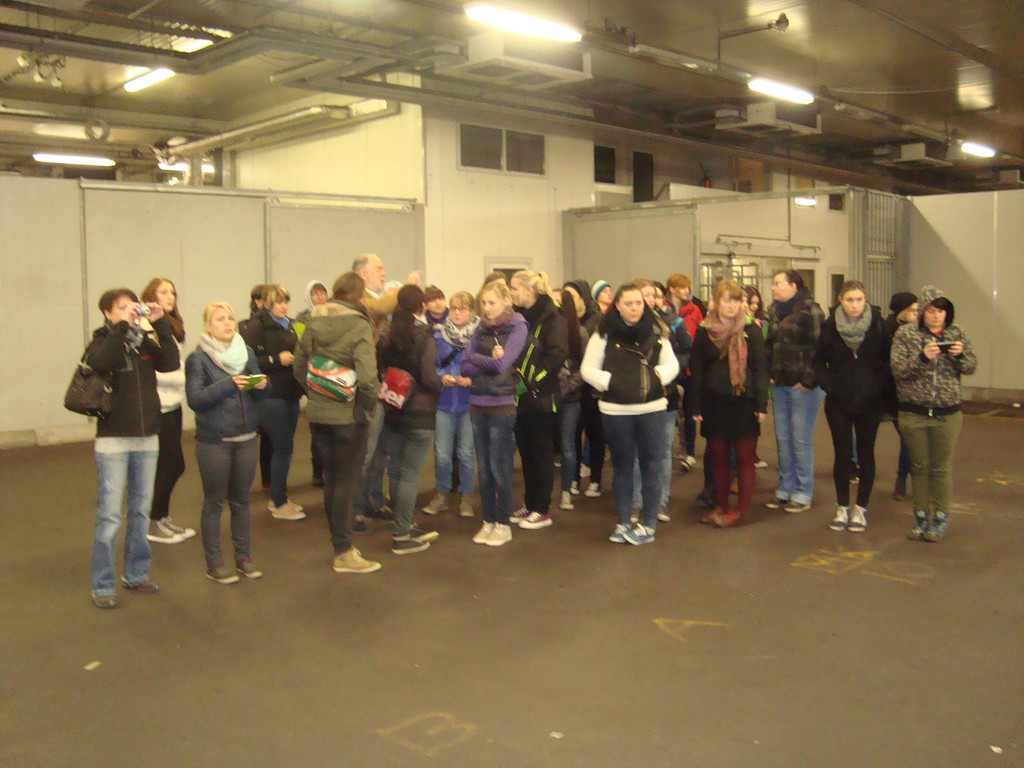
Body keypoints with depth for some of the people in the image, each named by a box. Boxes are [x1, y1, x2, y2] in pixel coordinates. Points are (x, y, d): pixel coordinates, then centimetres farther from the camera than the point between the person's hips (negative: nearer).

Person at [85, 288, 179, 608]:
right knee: (109, 515, -3)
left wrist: (160, 323, -13)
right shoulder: (100, 343, -3)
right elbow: (101, 363, -26)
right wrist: (121, 327, -24)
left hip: (147, 439, 4)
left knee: (140, 512, 12)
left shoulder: (145, 342, 7)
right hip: (113, 440, -4)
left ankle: (136, 575, 25)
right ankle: (102, 586, 7)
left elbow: (171, 363, -10)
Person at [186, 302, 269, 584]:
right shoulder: (198, 358, -5)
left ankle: (244, 557, 23)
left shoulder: (247, 352, 7)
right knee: (214, 502, 5)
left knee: (241, 500, 13)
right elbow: (195, 398, -16)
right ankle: (214, 563, 13)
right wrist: (229, 385, -25)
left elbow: (261, 394, 8)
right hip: (213, 442, -4)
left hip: (246, 439, 4)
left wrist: (262, 385, -15)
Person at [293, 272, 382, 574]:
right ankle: (344, 554, 10)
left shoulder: (313, 322, 3)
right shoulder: (359, 326, -14)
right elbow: (366, 376, -23)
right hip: (348, 414, -6)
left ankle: (340, 545, 27)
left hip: (317, 413, 6)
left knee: (331, 480, 16)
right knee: (346, 483, 3)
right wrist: (370, 403, -7)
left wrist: (315, 392, 15)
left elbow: (298, 366, 7)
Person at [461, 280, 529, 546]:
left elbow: (502, 364, -16)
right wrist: (489, 361, -14)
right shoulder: (481, 329, 9)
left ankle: (503, 525, 13)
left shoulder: (517, 328, -5)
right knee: (483, 469, 11)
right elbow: (465, 367, 1)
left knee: (499, 468, 1)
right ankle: (488, 522, 22)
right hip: (477, 404, 5)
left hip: (502, 405, -5)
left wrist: (475, 357, -4)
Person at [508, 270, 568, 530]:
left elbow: (558, 353, -18)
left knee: (541, 453, 2)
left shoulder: (551, 316, -10)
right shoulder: (517, 316, 11)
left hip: (541, 396, -7)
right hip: (520, 396, 7)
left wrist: (534, 379, -19)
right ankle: (530, 505, 23)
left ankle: (542, 510, 11)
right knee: (525, 452, 13)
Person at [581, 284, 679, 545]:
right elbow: (587, 369, 0)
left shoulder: (655, 332, 3)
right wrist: (609, 382, -14)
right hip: (616, 411, -1)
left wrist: (659, 377, -8)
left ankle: (649, 524, 15)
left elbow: (672, 363, 12)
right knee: (622, 467, 10)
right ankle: (623, 522, 22)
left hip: (652, 409, 1)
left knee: (651, 465, 5)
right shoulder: (604, 334, -3)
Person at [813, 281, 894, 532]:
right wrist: (830, 385, -8)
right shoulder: (830, 327, -3)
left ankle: (861, 508, 18)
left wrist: (885, 392, -5)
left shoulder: (878, 326, -4)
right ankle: (842, 507, 17)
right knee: (842, 455, 6)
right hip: (839, 403, 0)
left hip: (870, 402, 0)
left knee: (865, 454, 8)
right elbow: (819, 362, 5)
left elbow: (888, 361, 2)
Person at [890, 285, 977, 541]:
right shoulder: (906, 333, -2)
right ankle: (921, 517, 21)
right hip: (913, 413, -1)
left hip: (947, 413, 1)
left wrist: (961, 354, -16)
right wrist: (922, 358, -25)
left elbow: (971, 367, 4)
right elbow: (897, 370, -10)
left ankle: (940, 519, 17)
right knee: (919, 467, 8)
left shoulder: (956, 333, 4)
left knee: (941, 467, 5)